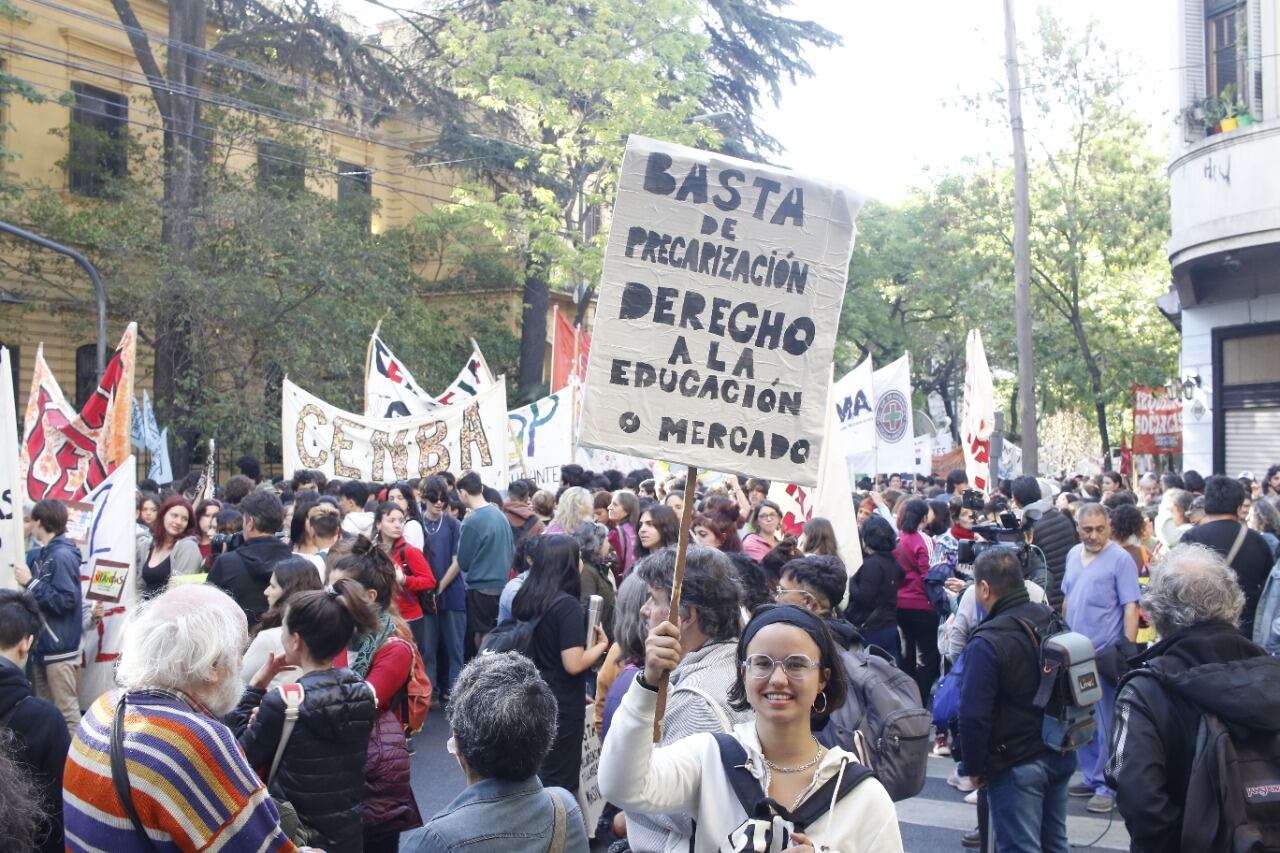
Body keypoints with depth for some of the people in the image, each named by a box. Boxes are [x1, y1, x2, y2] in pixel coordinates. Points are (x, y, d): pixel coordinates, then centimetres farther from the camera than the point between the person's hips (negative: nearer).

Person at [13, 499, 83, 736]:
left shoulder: (63, 555, -15)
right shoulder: (43, 554, 10)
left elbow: (65, 601, -21)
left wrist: (31, 582, -19)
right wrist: (28, 583, 1)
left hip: (59, 648, -9)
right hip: (41, 645, 9)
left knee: (66, 711, -3)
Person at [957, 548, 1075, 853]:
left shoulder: (988, 641, -23)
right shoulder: (1052, 620, 1)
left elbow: (974, 715, -22)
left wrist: (974, 767, -8)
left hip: (1015, 765, -8)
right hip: (1060, 756, 8)